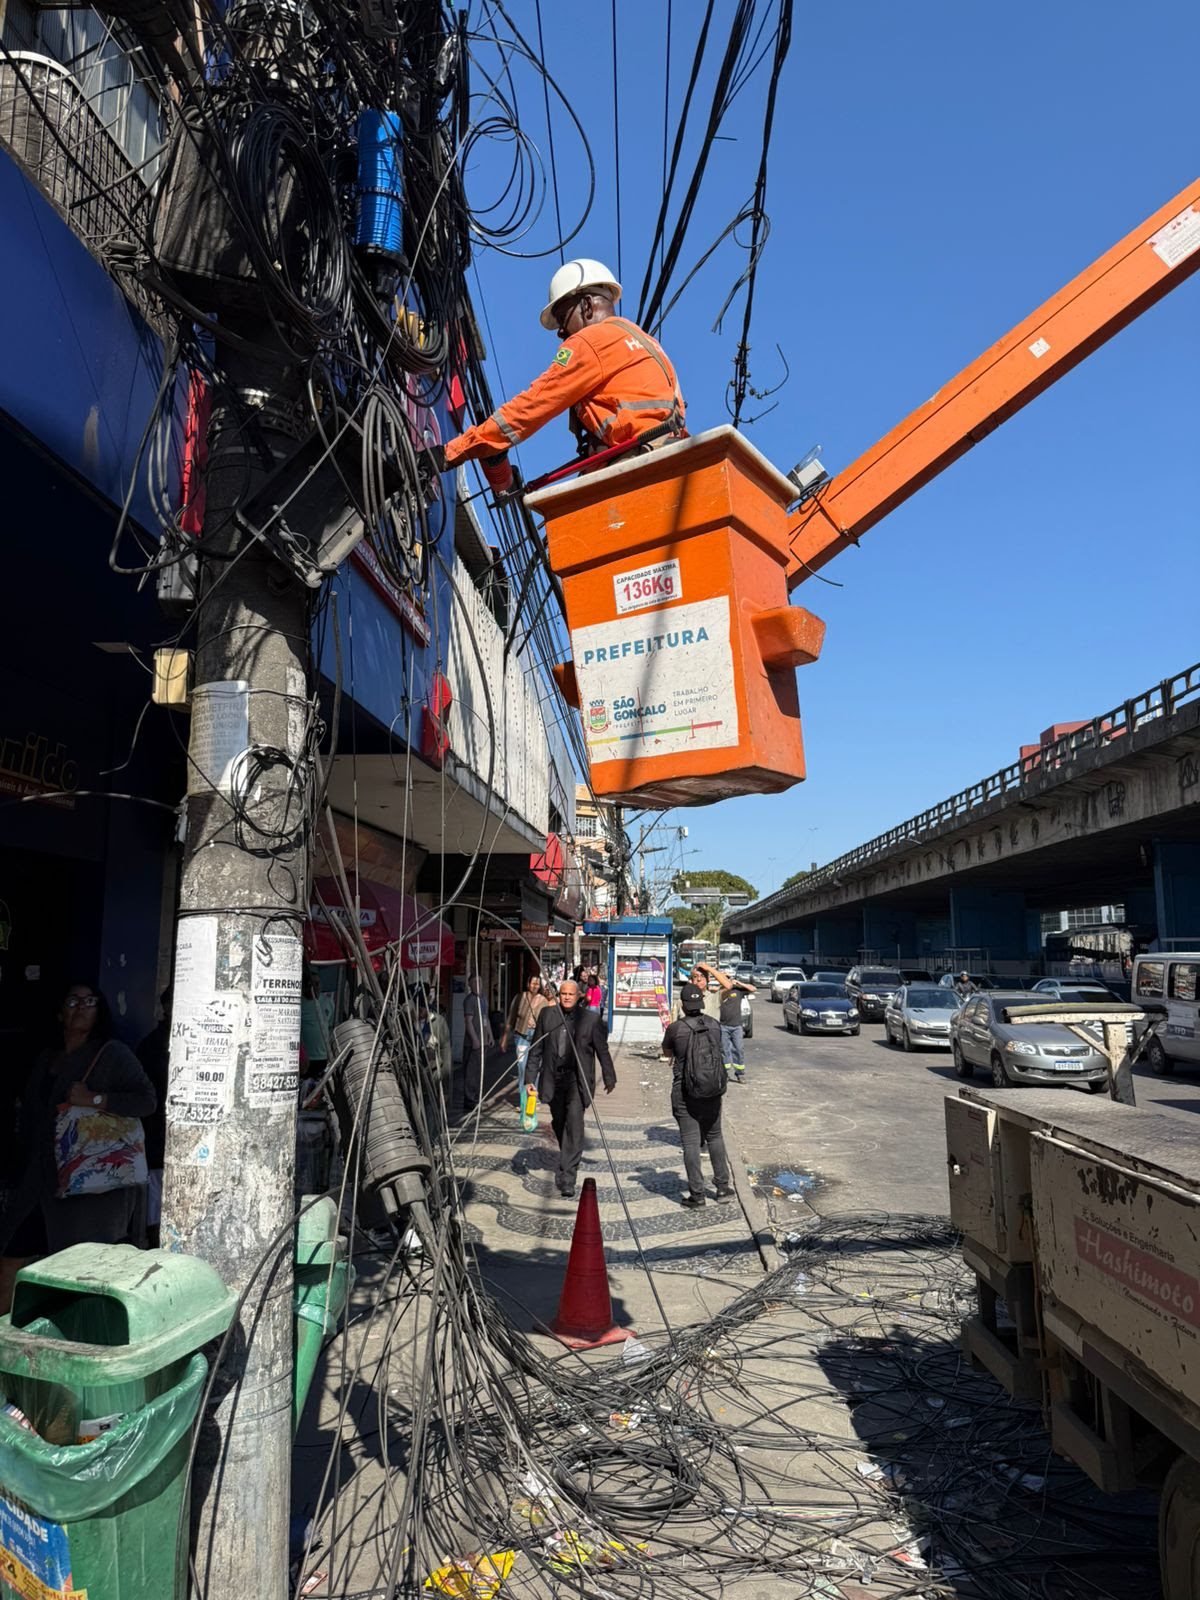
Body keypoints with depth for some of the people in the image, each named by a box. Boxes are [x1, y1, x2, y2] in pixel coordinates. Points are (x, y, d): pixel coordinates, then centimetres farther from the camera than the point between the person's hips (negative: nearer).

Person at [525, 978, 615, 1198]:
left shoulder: (591, 1019, -4)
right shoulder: (547, 1014, 3)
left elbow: (602, 1050, 6)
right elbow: (536, 1048, 7)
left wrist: (609, 1078, 12)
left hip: (577, 1080, -3)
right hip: (553, 1079, 3)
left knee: (574, 1127, -13)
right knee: (558, 1125, 17)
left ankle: (567, 1179, -11)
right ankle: (566, 1162, 42)